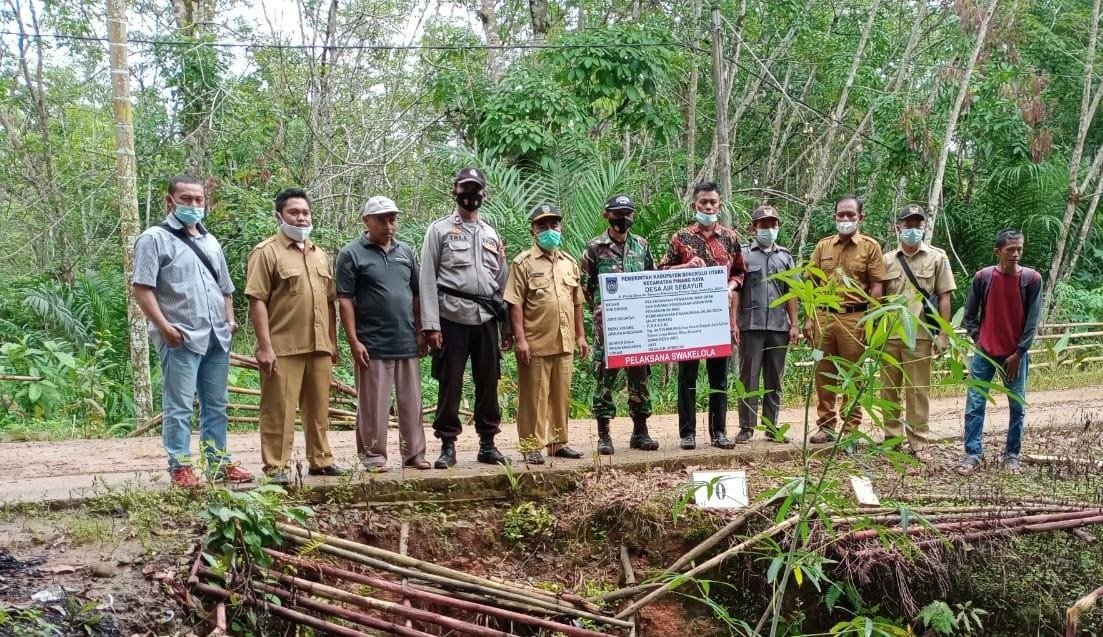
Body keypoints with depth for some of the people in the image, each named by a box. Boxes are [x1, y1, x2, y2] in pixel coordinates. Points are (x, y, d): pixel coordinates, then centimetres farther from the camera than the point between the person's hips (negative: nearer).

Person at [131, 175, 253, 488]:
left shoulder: (210, 241, 20)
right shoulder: (155, 239, -2)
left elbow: (225, 288, 27)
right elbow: (141, 288, -10)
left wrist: (230, 320, 12)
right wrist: (164, 327, -16)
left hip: (217, 337, 7)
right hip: (181, 339, -7)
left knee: (216, 404, 11)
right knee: (179, 406, -3)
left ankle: (218, 462, 18)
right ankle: (180, 467, 2)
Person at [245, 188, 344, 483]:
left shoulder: (320, 255, 17)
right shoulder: (266, 252, -4)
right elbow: (257, 300, -11)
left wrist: (333, 342, 15)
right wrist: (265, 346, -16)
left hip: (319, 347, 6)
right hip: (282, 348, -6)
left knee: (318, 408, 13)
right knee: (279, 410, -3)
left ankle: (320, 460, 23)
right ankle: (276, 467, 4)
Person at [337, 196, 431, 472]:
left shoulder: (406, 252, 13)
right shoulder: (352, 254, -2)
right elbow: (345, 300, -6)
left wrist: (421, 332, 12)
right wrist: (353, 341, -12)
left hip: (408, 343, 5)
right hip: (373, 344, -5)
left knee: (411, 403, 8)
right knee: (373, 405, 1)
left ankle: (414, 453, 16)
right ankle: (373, 455, 10)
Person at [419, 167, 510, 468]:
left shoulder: (491, 234, 17)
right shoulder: (439, 229, 4)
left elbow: (502, 283, 17)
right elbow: (427, 280, -3)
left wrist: (507, 326, 11)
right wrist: (430, 325, -11)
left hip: (486, 319, 4)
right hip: (452, 317, -4)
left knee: (488, 382, 6)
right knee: (450, 382, -1)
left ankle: (488, 443, 15)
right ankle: (447, 445, 7)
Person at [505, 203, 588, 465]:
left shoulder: (569, 262, 15)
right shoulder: (524, 262, -3)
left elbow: (577, 302, 19)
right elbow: (515, 303, -8)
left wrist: (580, 336, 15)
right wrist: (520, 339, -14)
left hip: (564, 343, 5)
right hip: (535, 344, -5)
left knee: (561, 396, 11)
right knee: (533, 397, -1)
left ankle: (558, 441, 22)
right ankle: (533, 446, 6)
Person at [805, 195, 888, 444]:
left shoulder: (870, 246, 2)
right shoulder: (823, 246, 12)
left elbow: (877, 286, -2)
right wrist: (809, 318, 5)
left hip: (854, 318, -3)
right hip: (824, 316, 3)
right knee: (823, 374, 6)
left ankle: (851, 428, 10)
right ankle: (826, 425, 15)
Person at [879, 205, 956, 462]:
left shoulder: (937, 257, 4)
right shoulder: (887, 260, 9)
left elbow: (944, 297, 2)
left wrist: (943, 334, -4)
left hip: (919, 335, -2)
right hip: (889, 335, 3)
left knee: (918, 392, 1)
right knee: (888, 390, 8)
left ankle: (918, 444, 7)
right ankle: (892, 438, 19)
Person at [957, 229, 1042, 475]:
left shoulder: (1032, 279, -7)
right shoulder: (982, 277, -4)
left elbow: (1033, 320, -5)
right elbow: (970, 314, 7)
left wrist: (1018, 353, -7)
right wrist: (977, 339, -2)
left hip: (1016, 355, 0)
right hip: (985, 353, 0)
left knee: (1018, 407, 6)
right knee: (974, 405, -2)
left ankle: (1012, 455, 18)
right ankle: (972, 454, 4)